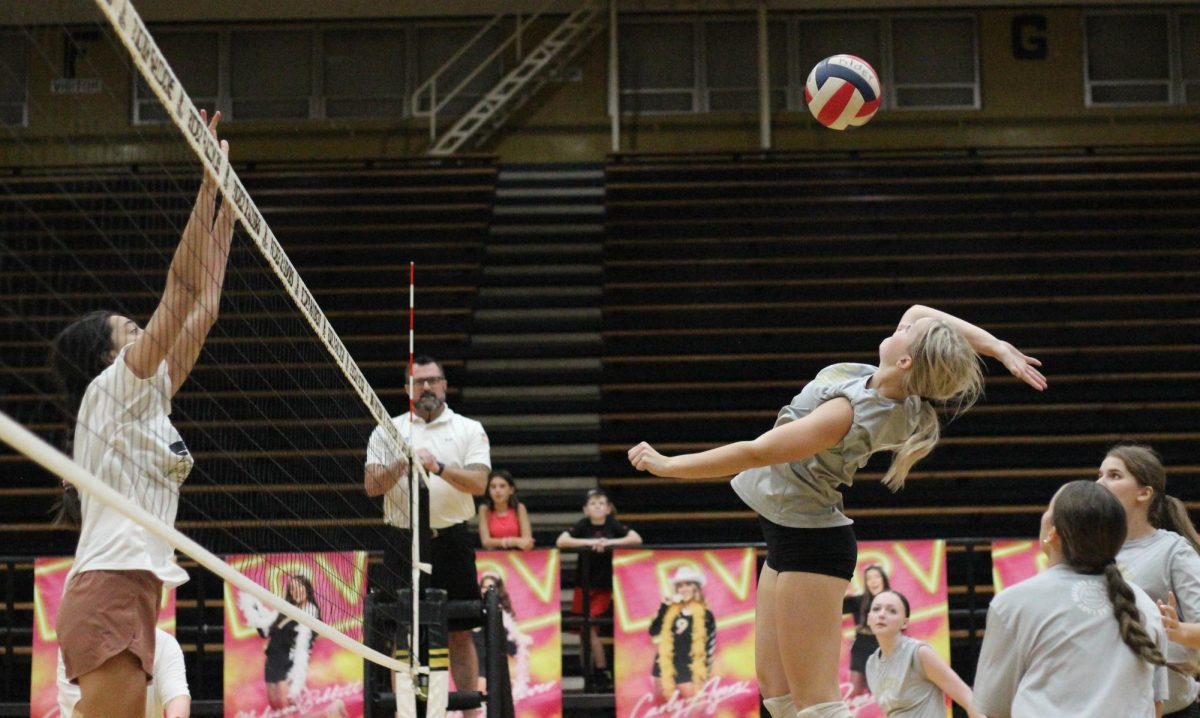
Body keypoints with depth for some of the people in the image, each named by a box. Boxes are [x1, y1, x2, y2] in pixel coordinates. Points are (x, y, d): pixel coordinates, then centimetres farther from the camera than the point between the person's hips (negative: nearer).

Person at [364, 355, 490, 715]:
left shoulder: (470, 429, 6)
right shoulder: (388, 431, 9)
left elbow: (478, 483, -7)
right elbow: (371, 486, 1)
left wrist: (439, 467, -23)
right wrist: (402, 465, -17)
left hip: (451, 541, -1)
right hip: (402, 542, 1)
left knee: (460, 633, 0)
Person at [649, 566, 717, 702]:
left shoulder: (705, 616, -1)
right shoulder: (670, 611, 8)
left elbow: (710, 646, 0)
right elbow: (653, 631, -2)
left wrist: (704, 674, -4)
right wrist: (663, 607, -6)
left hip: (689, 671, -3)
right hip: (666, 669, 3)